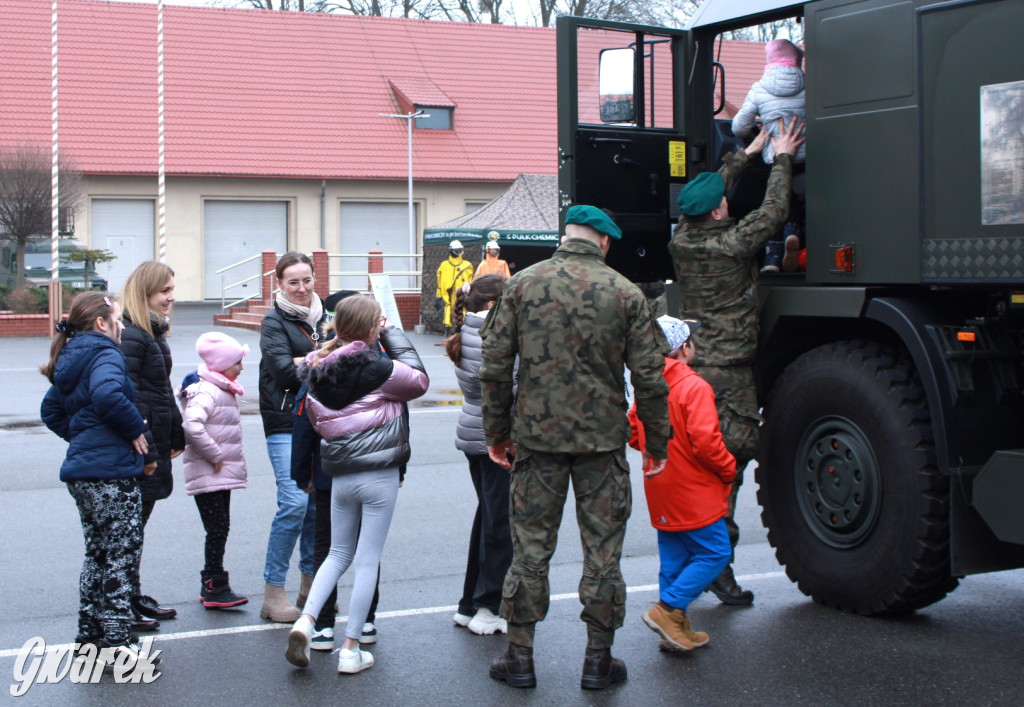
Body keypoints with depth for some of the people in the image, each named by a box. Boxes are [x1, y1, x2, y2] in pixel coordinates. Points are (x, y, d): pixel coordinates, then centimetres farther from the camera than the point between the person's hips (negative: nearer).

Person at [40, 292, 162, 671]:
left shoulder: (72, 358, 15)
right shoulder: (105, 354, -13)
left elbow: (51, 410, 23)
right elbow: (108, 394, -33)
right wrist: (135, 429, -19)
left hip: (82, 472, 9)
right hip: (111, 472, -9)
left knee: (98, 554, 17)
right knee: (122, 555, -1)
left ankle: (90, 639, 23)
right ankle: (118, 643, 3)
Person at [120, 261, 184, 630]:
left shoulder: (153, 332, 15)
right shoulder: (130, 336, -16)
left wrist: (177, 434, 20)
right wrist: (142, 449, -23)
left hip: (155, 440, 10)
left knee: (138, 520, 16)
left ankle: (134, 597, 25)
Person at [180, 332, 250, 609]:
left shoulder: (224, 391, 14)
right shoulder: (207, 392, -17)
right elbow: (192, 426, -32)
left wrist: (225, 456, 12)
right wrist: (215, 455, -22)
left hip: (223, 475, 10)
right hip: (208, 476, -10)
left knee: (221, 529, 13)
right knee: (217, 530, -6)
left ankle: (211, 585, 22)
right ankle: (215, 589, 1)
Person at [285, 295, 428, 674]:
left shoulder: (319, 370, 3)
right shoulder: (378, 368, -13)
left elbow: (314, 419, 13)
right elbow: (419, 380, 3)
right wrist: (393, 334, 6)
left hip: (339, 475, 5)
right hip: (379, 475, -5)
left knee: (338, 553, 19)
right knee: (368, 560, 3)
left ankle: (306, 620, 0)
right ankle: (351, 650, 7)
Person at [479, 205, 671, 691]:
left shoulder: (523, 285, 0)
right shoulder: (624, 293, -2)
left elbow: (494, 366, -1)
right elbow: (650, 377, -2)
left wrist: (497, 431, 9)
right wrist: (656, 443, 7)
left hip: (538, 436, 1)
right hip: (603, 439, -1)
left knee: (530, 546, 9)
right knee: (602, 550, 9)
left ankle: (519, 657, 16)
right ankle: (599, 660, 16)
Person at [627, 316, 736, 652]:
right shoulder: (694, 387, -18)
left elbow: (633, 435, 14)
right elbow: (706, 441, -23)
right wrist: (728, 469, -8)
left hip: (662, 497, 8)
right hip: (695, 494, -8)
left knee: (673, 559, 14)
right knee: (715, 552, 2)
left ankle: (675, 630, 16)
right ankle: (668, 609, -7)